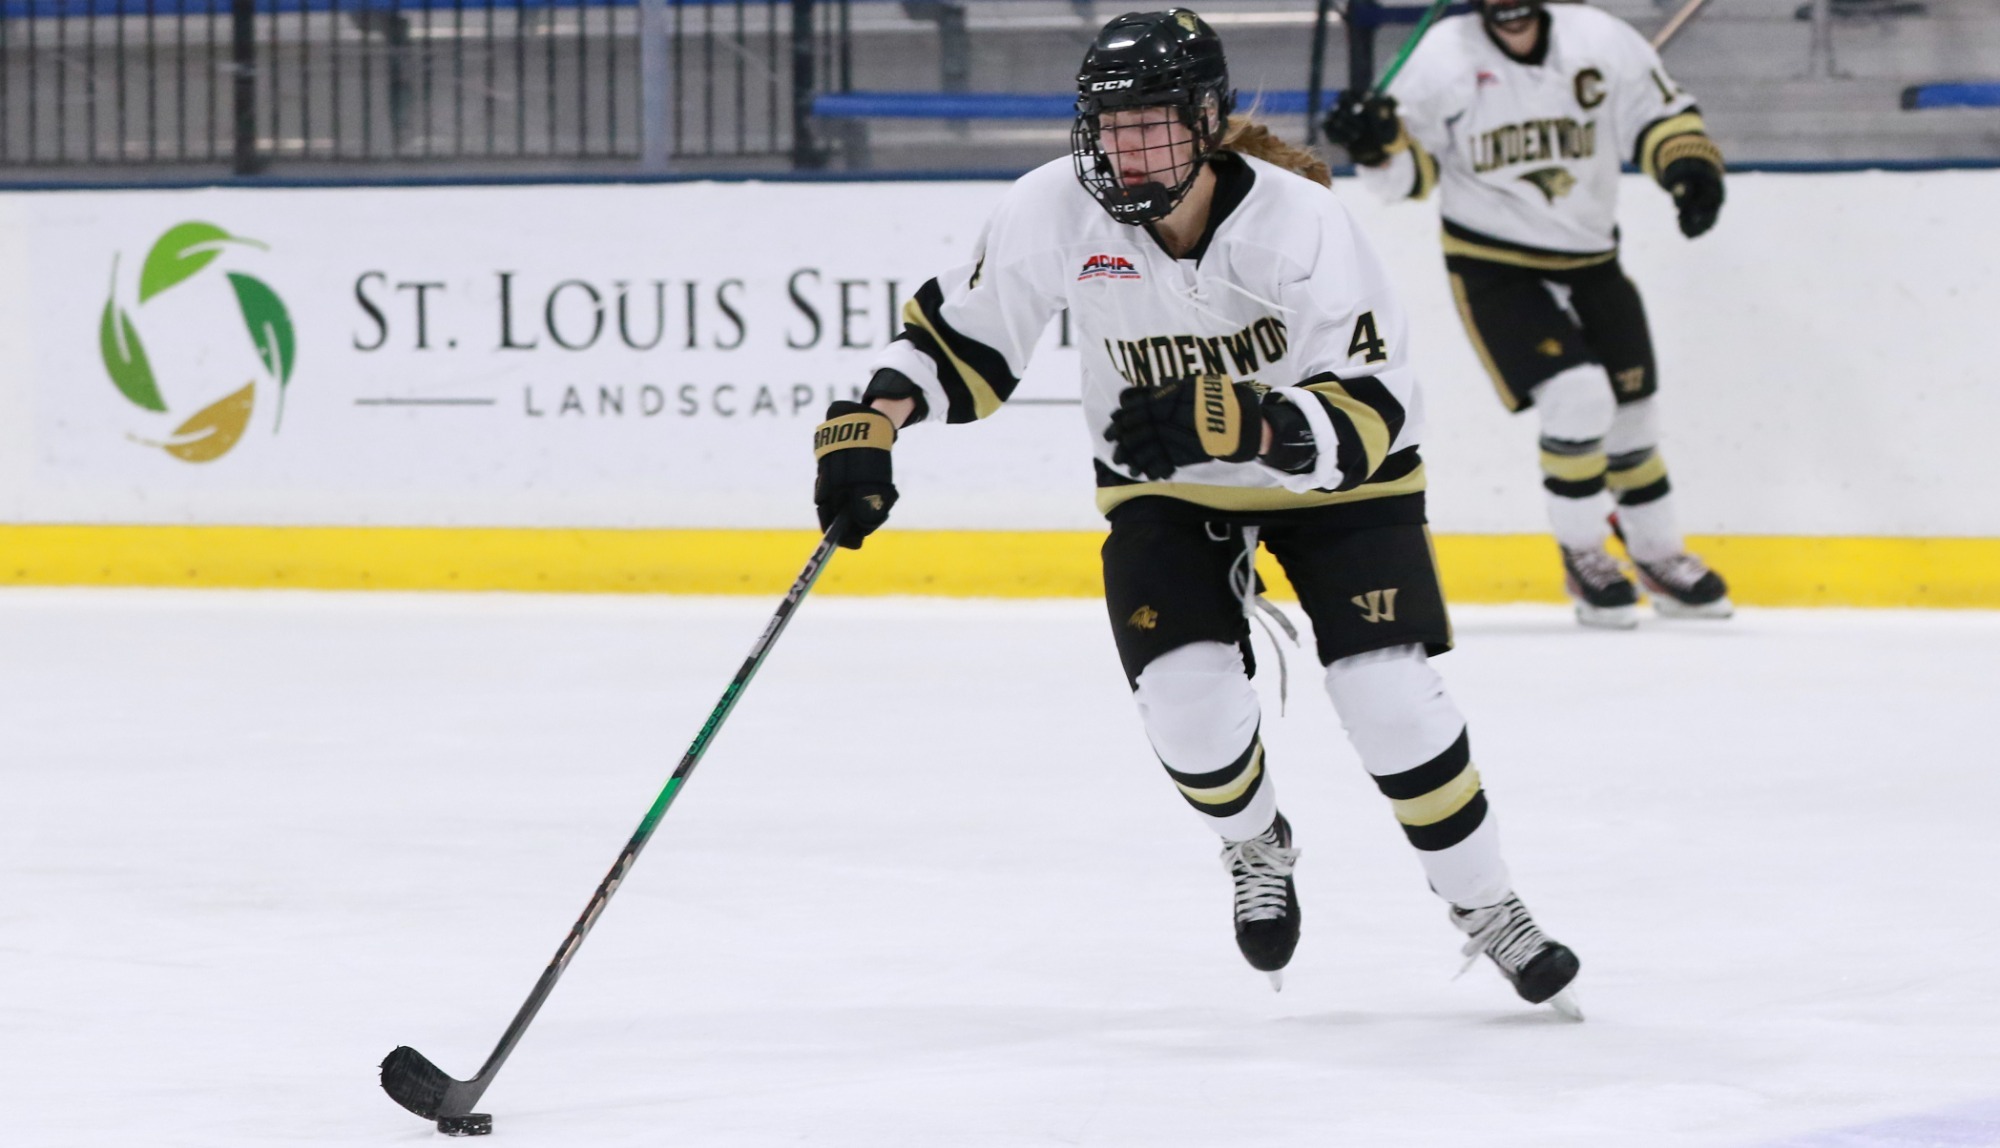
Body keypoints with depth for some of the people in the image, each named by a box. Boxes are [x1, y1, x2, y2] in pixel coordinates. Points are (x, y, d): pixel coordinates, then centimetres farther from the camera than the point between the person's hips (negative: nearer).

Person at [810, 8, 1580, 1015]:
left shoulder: (1298, 222, -31)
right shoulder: (1057, 213, -22)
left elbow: (1373, 413, -36)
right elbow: (958, 333, -8)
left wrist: (1234, 422, -51)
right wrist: (866, 429, -22)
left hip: (1328, 477, -2)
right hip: (1163, 485, 2)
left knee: (1391, 697, -14)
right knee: (1188, 700, -17)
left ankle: (1485, 907, 10)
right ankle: (1256, 850, 19)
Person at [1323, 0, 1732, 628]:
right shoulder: (1447, 57, -14)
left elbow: (1661, 116, 4)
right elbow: (1413, 168, -7)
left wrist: (1691, 167, -14)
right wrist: (1376, 142, -27)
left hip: (1590, 260, 4)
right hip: (1493, 264, -4)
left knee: (1631, 409, 11)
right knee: (1578, 398, -19)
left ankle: (1661, 558, 32)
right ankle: (1583, 558, 1)